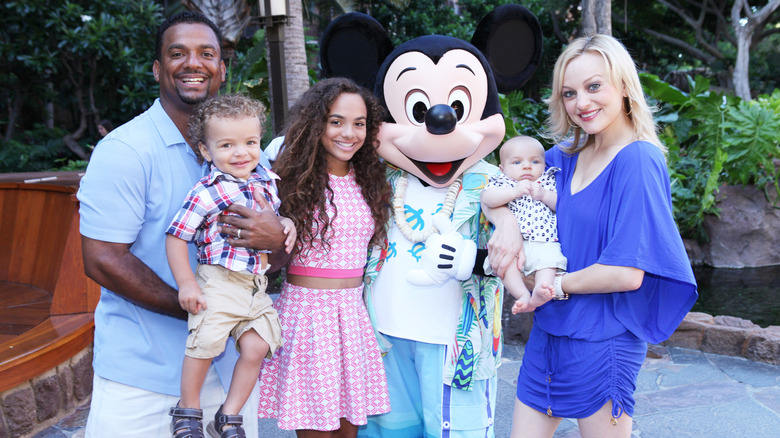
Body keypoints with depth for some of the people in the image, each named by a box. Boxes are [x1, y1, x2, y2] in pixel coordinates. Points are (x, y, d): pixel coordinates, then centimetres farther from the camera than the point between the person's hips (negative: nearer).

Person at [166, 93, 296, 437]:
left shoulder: (268, 181, 7)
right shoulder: (207, 192, -12)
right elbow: (176, 237, -9)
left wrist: (286, 224, 4)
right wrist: (186, 284, -12)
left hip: (257, 286, 6)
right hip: (219, 283, -5)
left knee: (256, 347, 0)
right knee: (204, 344, -9)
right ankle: (188, 409, 18)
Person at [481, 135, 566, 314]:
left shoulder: (548, 181, 23)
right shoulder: (501, 182, 19)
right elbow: (487, 198, -3)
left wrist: (544, 195, -6)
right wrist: (514, 191, -12)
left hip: (544, 243, 1)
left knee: (548, 258, -30)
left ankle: (540, 290, -45)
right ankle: (523, 295, -34)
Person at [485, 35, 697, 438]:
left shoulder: (638, 161, -16)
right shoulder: (566, 156, 4)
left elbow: (627, 273, -21)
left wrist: (555, 285, -10)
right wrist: (506, 224, -10)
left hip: (601, 342, -6)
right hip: (548, 333, 7)